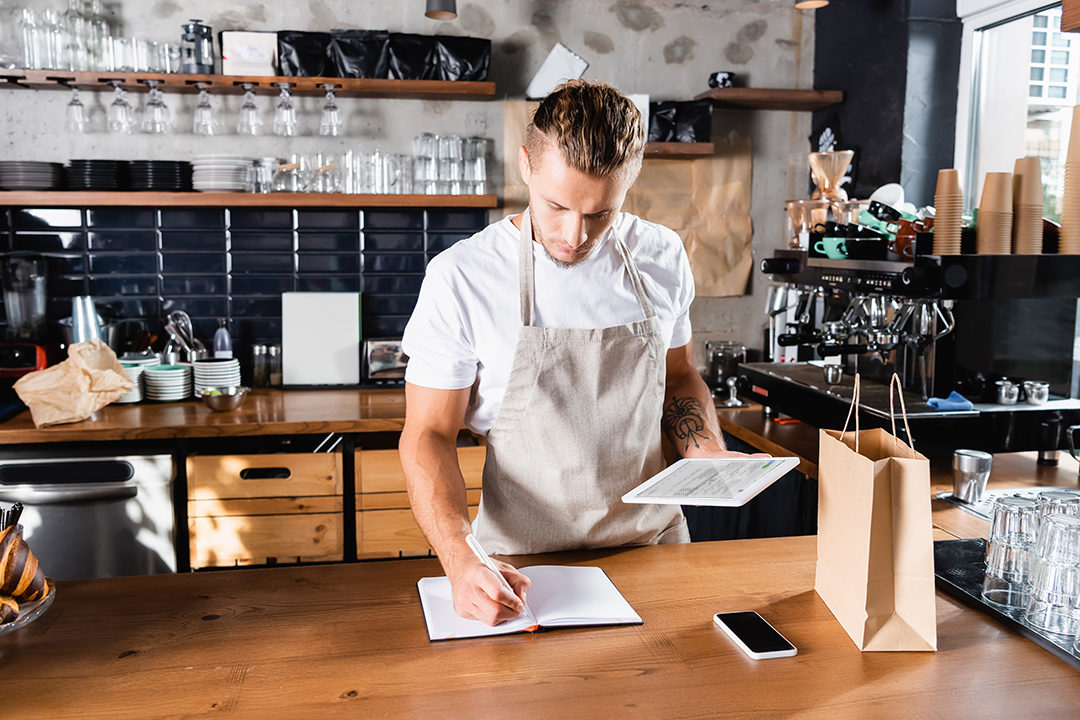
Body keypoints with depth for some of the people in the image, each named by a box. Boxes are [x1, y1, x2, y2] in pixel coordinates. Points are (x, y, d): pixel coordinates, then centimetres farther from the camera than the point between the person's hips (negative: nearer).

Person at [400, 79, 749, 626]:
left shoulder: (663, 257, 0)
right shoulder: (460, 277, -12)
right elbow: (428, 435, -8)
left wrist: (711, 456, -3)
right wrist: (460, 561, -23)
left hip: (653, 545, 2)